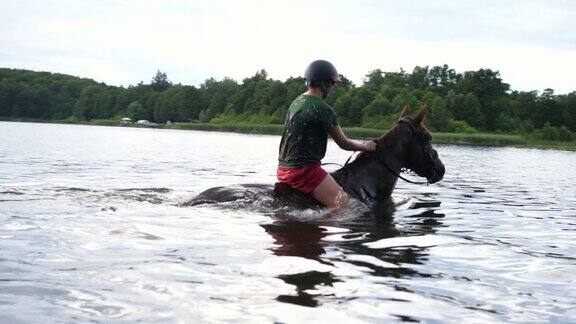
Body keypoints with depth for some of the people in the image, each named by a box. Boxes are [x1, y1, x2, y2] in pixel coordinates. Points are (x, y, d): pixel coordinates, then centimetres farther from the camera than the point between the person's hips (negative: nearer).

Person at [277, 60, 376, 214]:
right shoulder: (323, 109, -15)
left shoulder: (297, 102, 13)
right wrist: (365, 147, 11)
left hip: (283, 169, 10)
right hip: (304, 170, -10)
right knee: (342, 204, -19)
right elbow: (343, 144, -6)